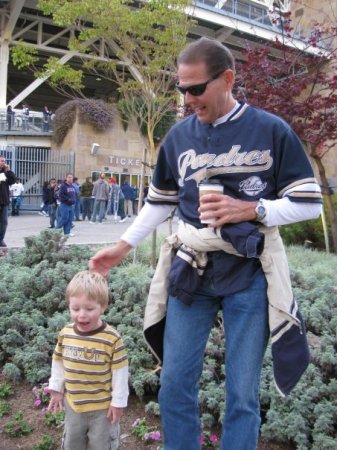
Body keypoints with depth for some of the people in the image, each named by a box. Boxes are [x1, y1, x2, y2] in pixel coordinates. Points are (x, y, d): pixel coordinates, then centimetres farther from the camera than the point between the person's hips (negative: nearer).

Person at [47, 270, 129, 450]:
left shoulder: (112, 338, -24)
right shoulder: (65, 334, -10)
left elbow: (120, 371, -15)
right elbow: (58, 362, 5)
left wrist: (118, 401, -10)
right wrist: (56, 389, 8)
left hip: (103, 406, -4)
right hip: (73, 404, 4)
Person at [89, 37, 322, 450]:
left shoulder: (272, 131, -4)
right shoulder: (178, 136, 6)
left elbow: (310, 202, -2)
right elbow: (160, 202, 15)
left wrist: (252, 210, -17)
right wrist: (122, 246, 8)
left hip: (249, 276, -2)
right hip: (190, 272, 3)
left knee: (242, 395, 8)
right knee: (174, 386, 10)